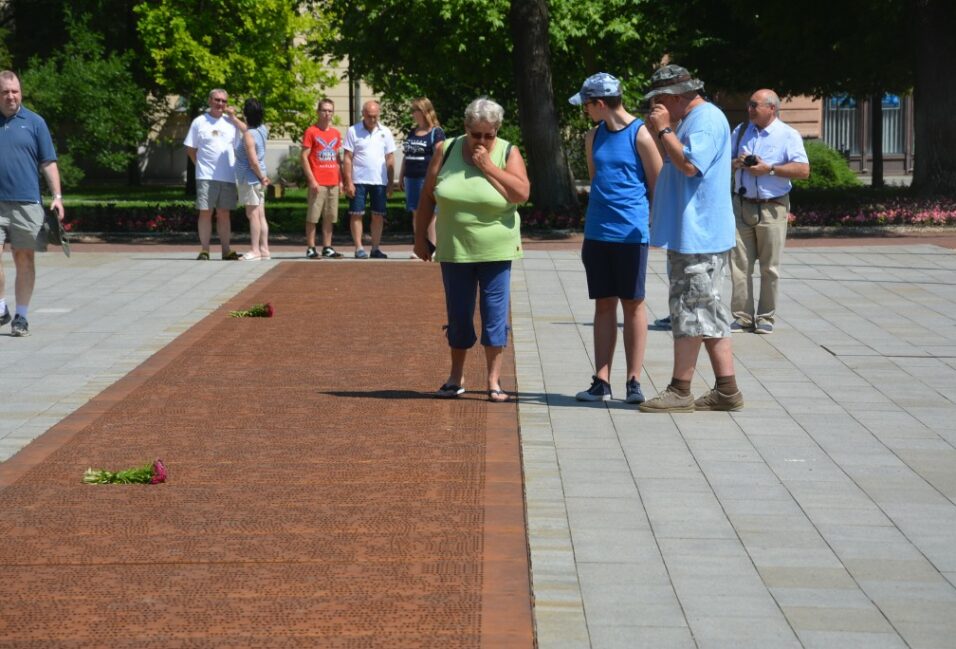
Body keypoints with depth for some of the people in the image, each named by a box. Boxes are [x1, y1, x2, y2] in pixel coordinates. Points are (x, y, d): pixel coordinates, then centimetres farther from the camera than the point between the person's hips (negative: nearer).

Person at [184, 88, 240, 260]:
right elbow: (190, 149, 6)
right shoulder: (199, 122, 2)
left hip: (228, 177, 3)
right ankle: (204, 250, 0)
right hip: (206, 177, -3)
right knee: (205, 212, -3)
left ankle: (226, 250, 11)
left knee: (224, 213, 8)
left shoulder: (231, 123, 10)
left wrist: (237, 170, 7)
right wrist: (201, 164, 0)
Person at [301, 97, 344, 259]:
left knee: (329, 217, 8)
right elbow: (304, 157, -6)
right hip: (318, 183, -5)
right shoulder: (311, 132, -3)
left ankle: (327, 248, 13)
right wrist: (312, 180, -13)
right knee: (312, 217, -3)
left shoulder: (336, 133, 13)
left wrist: (341, 179, 11)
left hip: (333, 182, 5)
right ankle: (310, 248, 1)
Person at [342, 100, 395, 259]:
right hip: (359, 180, -3)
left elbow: (390, 159, 10)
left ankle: (376, 248, 11)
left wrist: (390, 183, 6)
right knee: (356, 215, -3)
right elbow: (347, 158, -3)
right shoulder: (353, 131, -1)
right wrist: (348, 182, -9)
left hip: (380, 181, 3)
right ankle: (359, 248, 0)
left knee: (378, 216, 5)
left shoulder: (385, 132, 7)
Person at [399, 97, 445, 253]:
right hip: (411, 177, 7)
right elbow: (406, 156, 21)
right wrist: (401, 177, 17)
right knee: (416, 212, 7)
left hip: (427, 177, -7)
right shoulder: (412, 133, 18)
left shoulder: (436, 133, -4)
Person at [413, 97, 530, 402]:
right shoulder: (446, 151, 1)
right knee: (458, 315, 9)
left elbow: (522, 193, -17)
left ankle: (494, 380, 8)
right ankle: (456, 377, 23)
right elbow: (427, 196, 6)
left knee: (495, 315, 0)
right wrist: (420, 237, 6)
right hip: (455, 250, 1)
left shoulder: (507, 153, -3)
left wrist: (488, 166, -18)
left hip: (496, 251, -1)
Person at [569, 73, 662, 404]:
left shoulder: (641, 135, -8)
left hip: (631, 233, -6)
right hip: (597, 233, 6)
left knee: (633, 304, 2)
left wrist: (654, 225, 1)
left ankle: (633, 381, 7)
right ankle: (601, 380, 9)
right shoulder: (594, 137, 10)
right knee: (604, 304, 7)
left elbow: (658, 185, -3)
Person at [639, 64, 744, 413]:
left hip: (698, 237, -11)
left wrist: (664, 130, -16)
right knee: (710, 314, 10)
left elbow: (689, 163, -26)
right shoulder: (693, 120, 19)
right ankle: (727, 390, 12)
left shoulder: (707, 119, -14)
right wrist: (660, 133, 10)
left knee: (690, 310, -7)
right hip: (689, 236, 11)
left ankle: (680, 391, -3)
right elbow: (675, 164, 24)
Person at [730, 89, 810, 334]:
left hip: (772, 208, -4)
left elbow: (803, 170, -11)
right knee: (739, 265, -1)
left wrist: (769, 169, -16)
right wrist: (736, 163, -4)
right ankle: (743, 317, 3)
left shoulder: (788, 135, -2)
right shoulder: (741, 131, 14)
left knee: (769, 268, 2)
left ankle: (765, 318, 10)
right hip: (742, 206, 4)